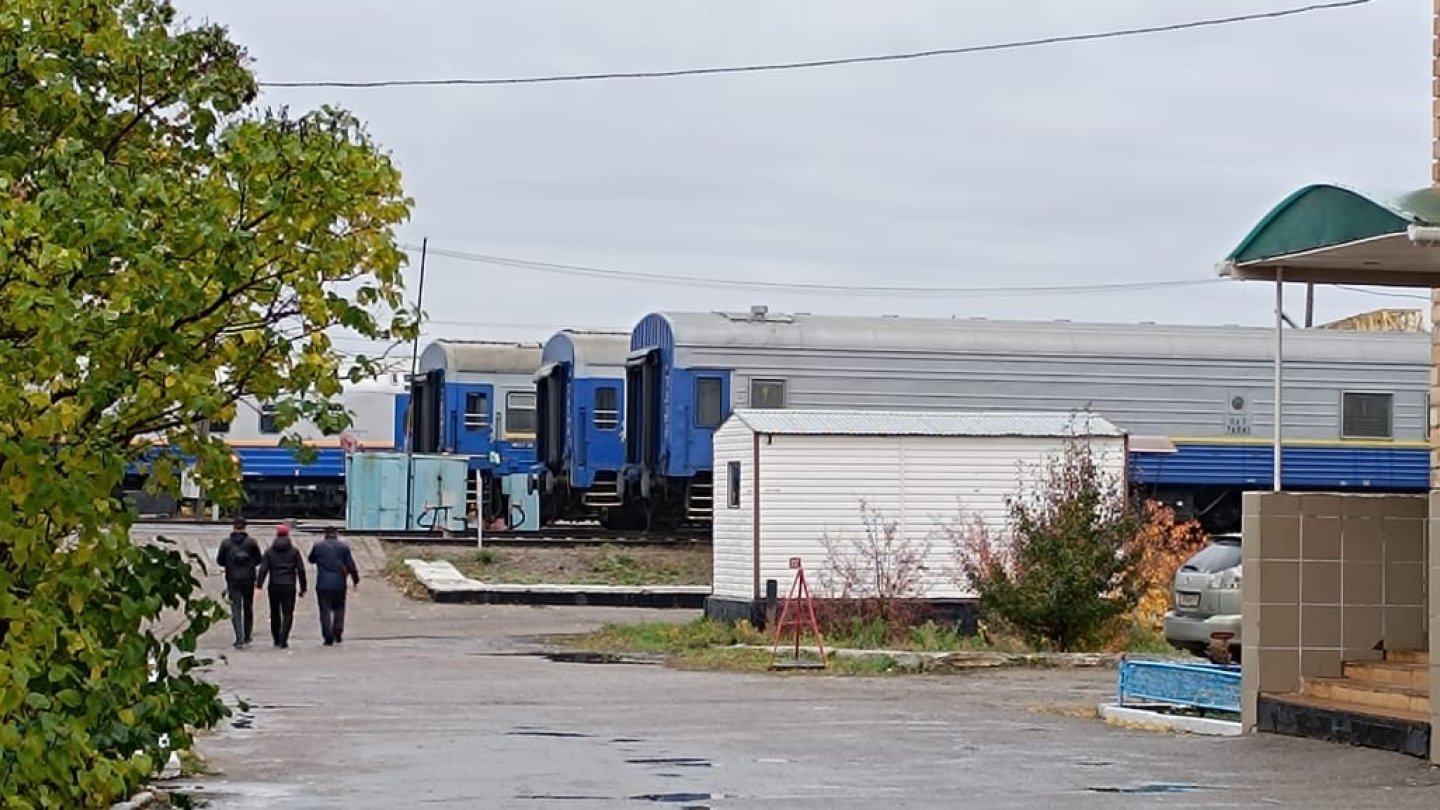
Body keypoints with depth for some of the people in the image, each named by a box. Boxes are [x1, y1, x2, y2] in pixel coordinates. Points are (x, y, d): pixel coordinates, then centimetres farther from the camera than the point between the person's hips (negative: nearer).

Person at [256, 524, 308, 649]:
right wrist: (303, 588, 6)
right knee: (288, 614, 0)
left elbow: (263, 569, -5)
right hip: (289, 587, -1)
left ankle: (276, 640, 22)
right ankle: (283, 641, -14)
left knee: (275, 614, 15)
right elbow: (301, 570, 1)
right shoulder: (294, 551, 3)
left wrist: (259, 586, -7)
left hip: (274, 587, 1)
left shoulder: (269, 551, 4)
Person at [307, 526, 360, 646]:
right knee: (339, 608, 16)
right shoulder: (344, 547, 0)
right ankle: (338, 632, 4)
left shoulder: (318, 546, -1)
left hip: (323, 584, -1)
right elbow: (351, 565, 0)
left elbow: (311, 559, 15)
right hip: (339, 584, 1)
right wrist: (356, 580, 8)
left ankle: (328, 637, -3)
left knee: (325, 610, 2)